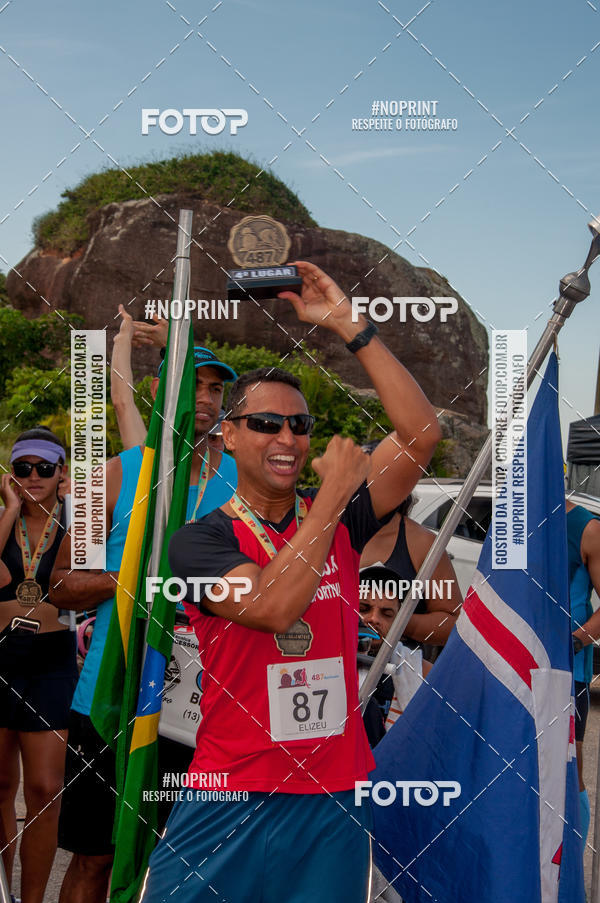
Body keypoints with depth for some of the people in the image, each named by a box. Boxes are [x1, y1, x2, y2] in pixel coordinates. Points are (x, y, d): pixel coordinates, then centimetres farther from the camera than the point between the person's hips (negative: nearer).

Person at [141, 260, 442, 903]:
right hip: (230, 796, -2)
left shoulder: (338, 520, 4)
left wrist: (347, 325, -9)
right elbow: (273, 607, -23)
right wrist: (336, 489, -18)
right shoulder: (199, 541, -6)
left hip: (334, 801, 3)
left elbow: (421, 435, -6)